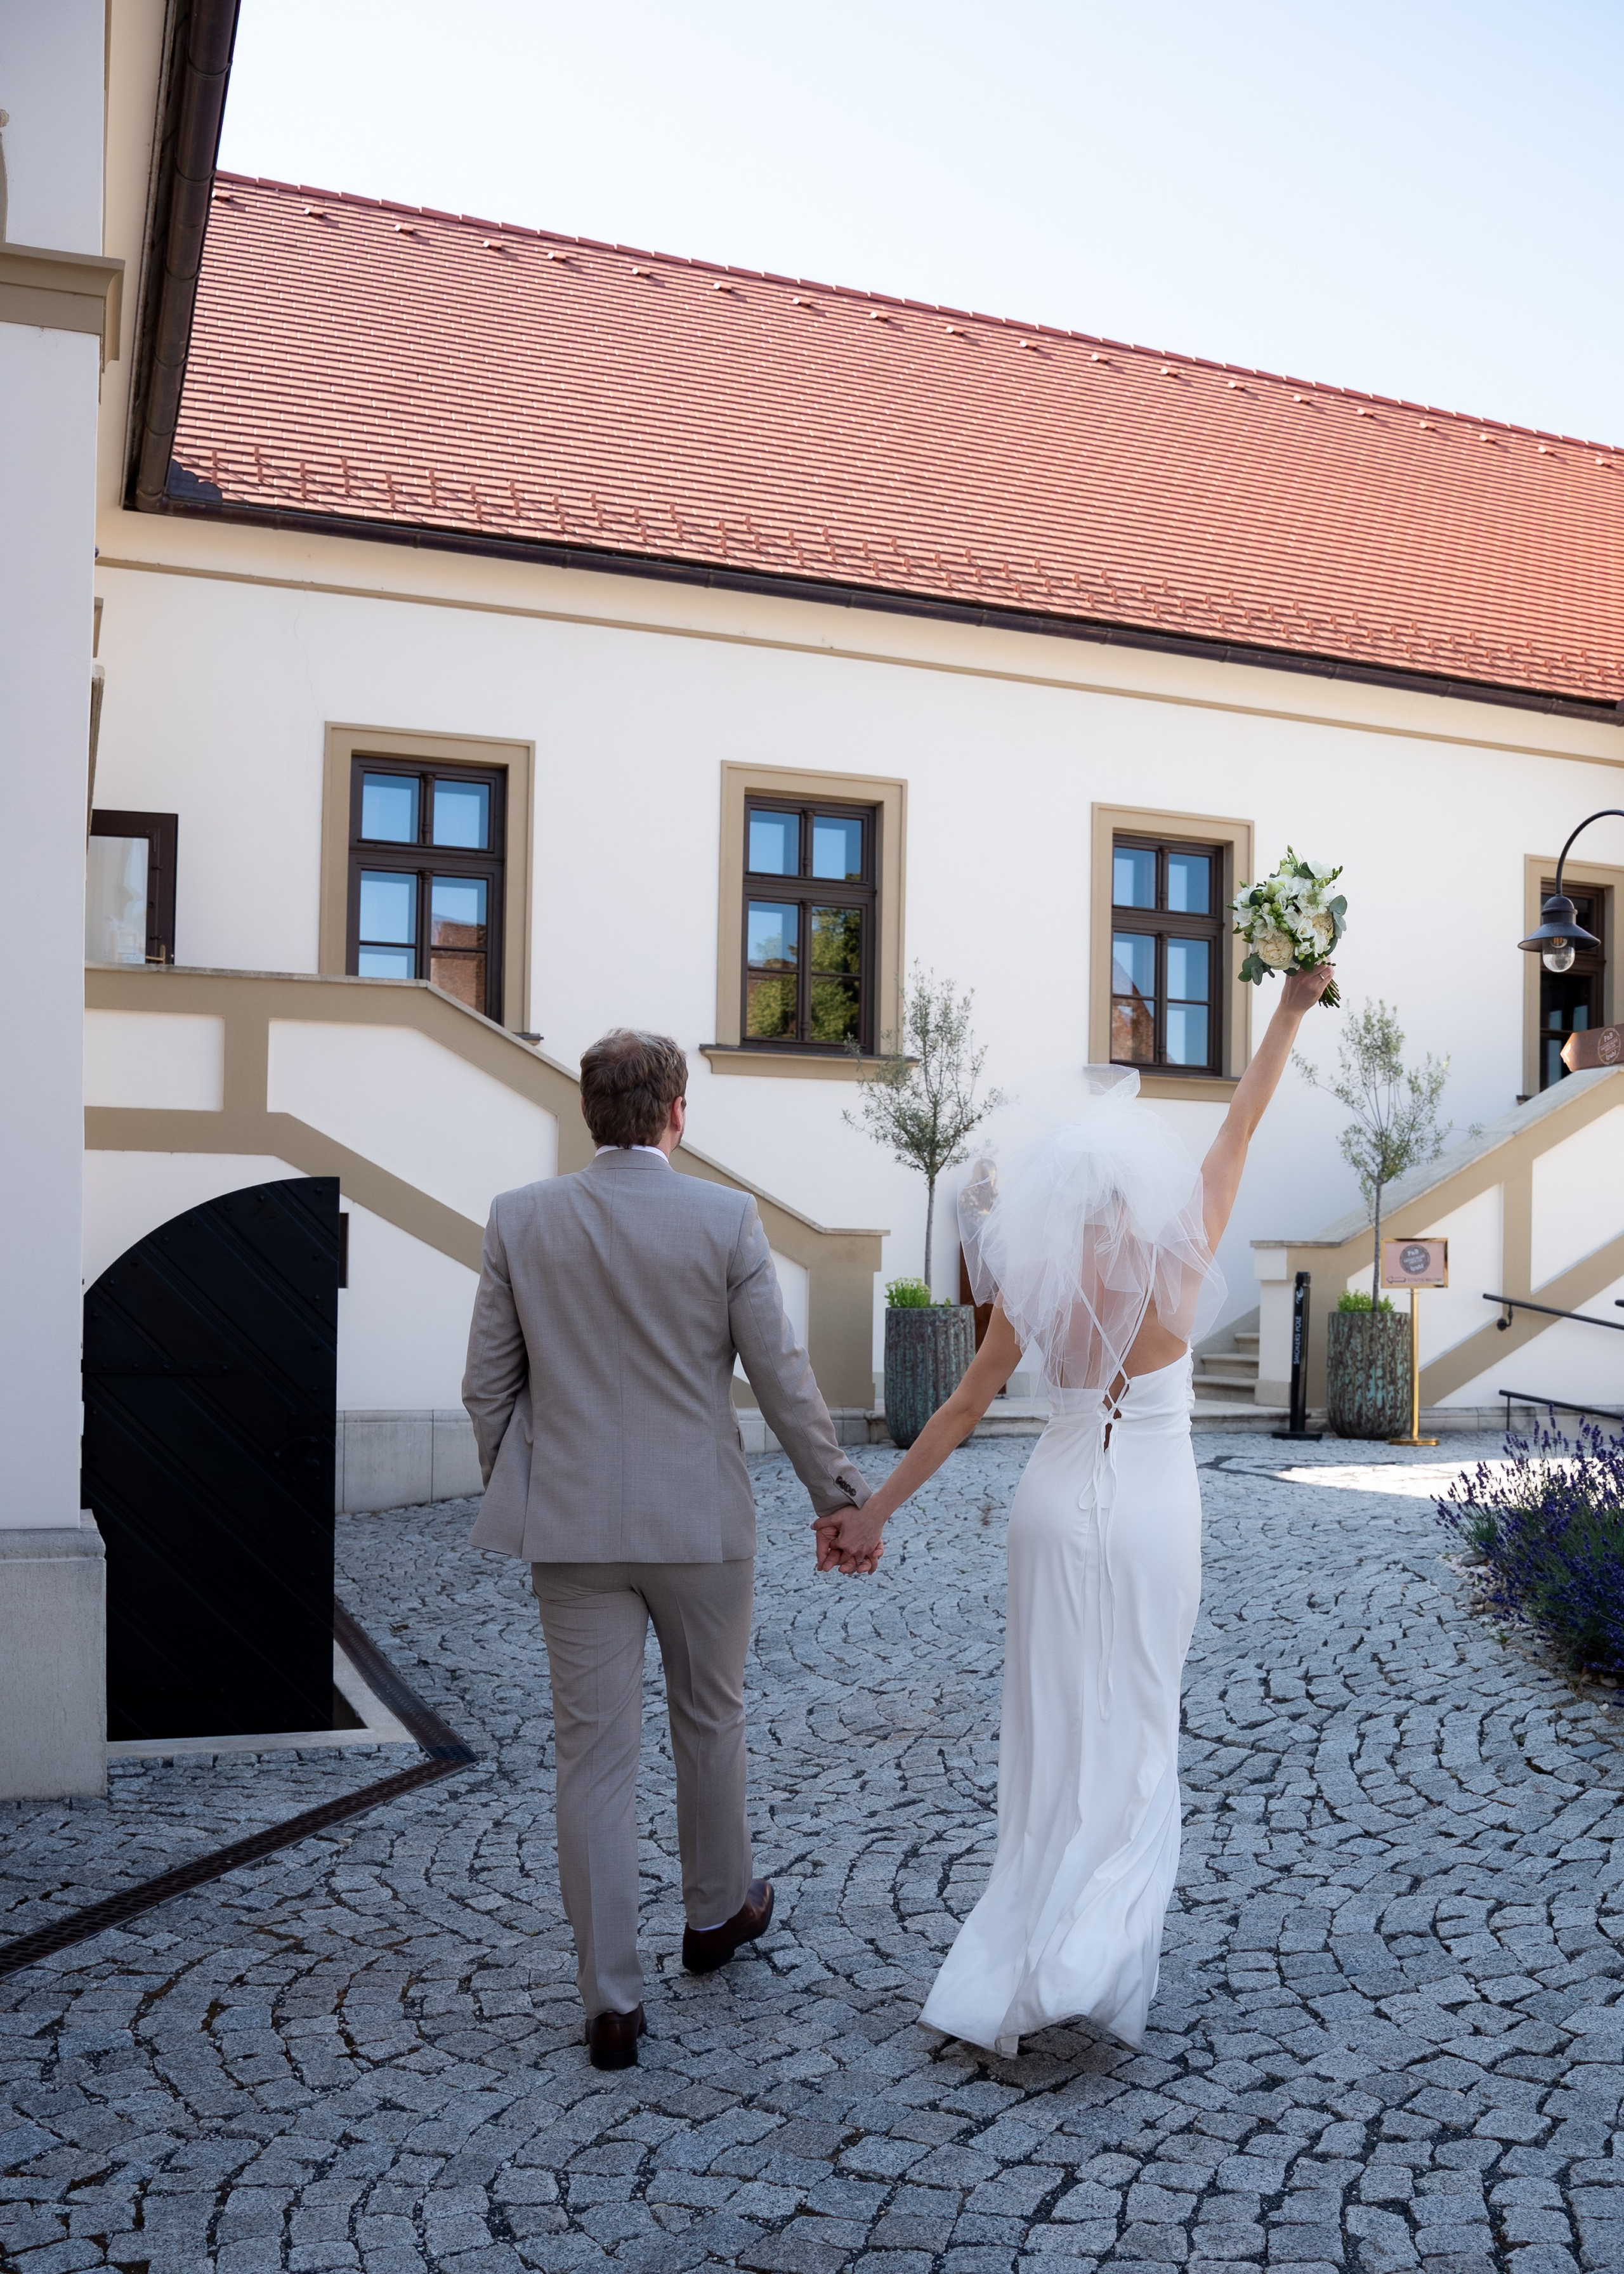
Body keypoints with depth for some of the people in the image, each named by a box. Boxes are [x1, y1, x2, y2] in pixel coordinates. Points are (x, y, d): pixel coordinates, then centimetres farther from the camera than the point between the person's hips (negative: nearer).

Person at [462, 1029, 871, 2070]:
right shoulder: (727, 1219, -9)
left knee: (595, 1756, 7)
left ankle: (613, 1999, 11)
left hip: (573, 1526, 1)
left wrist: (515, 1489, 17)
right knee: (710, 1722, 21)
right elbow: (783, 1378, -6)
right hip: (702, 1523, -1)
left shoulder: (519, 1219, -4)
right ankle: (719, 1912, 40)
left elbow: (488, 1385, 1)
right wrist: (840, 1494, 6)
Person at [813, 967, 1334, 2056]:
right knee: (1132, 1734, 9)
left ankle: (1027, 1966, 23)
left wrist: (873, 1512, 3)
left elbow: (966, 1407, -5)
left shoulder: (1038, 1276, -9)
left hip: (1059, 1505, 2)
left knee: (1054, 1730, 14)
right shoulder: (1183, 1257, -12)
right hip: (1157, 1509, -1)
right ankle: (1089, 1962, 2)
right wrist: (1292, 1010, 6)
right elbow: (1241, 1126, -3)